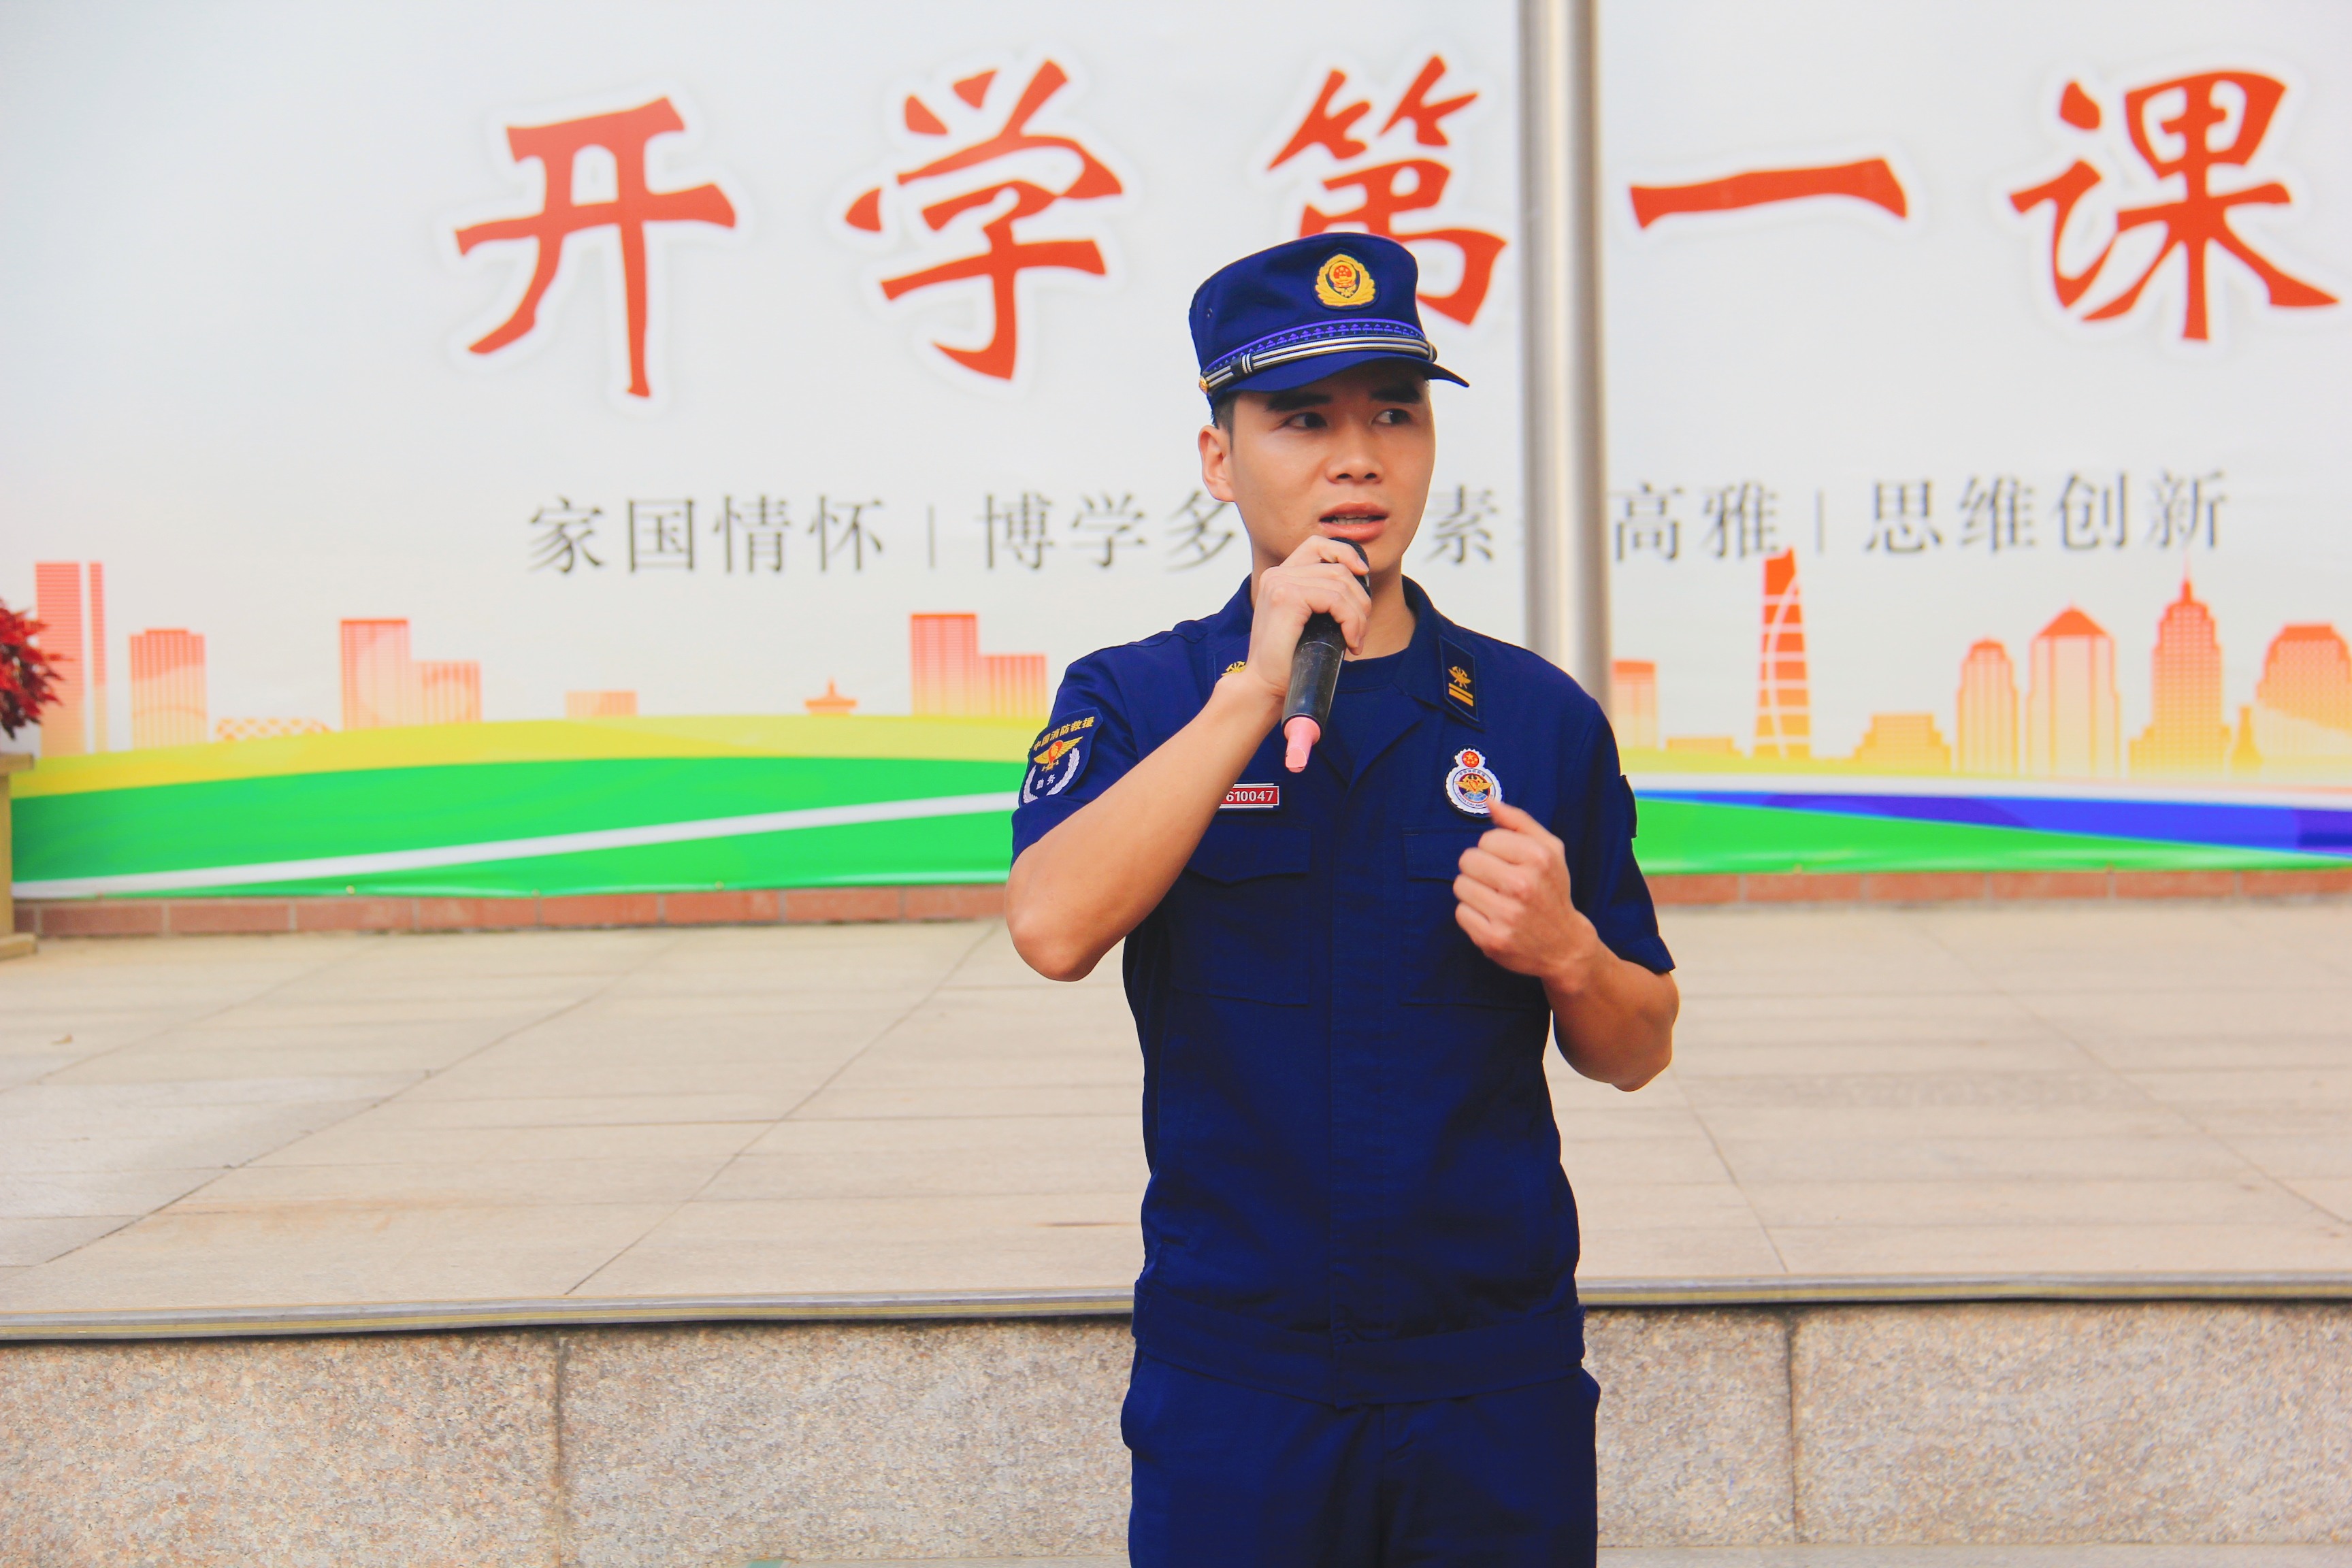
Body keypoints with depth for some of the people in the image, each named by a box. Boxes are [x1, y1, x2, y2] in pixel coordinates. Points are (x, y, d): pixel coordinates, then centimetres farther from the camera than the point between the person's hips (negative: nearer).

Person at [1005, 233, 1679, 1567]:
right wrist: (1258, 688, -20)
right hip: (1231, 1382, -1)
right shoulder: (1134, 699, 0)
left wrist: (1565, 952, -13)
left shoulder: (1540, 716, 4)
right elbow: (1054, 929, -20)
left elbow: (1637, 1052, 9)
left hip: (1500, 1383, 2)